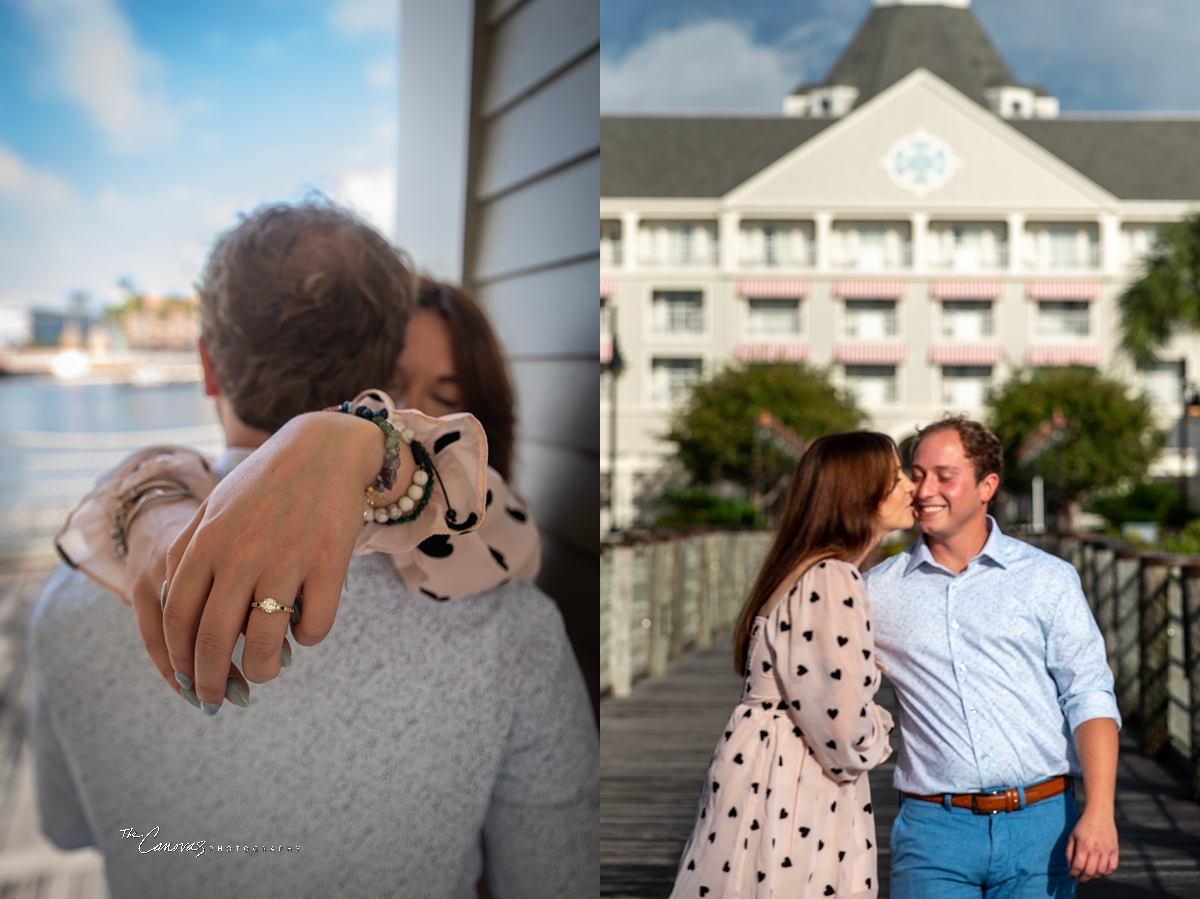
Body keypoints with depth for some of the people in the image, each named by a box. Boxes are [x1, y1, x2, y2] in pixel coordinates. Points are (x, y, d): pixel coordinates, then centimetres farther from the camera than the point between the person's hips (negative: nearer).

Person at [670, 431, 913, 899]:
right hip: (788, 787, -10)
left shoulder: (810, 569, 10)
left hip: (779, 771, 10)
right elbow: (843, 723, -22)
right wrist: (876, 739, -2)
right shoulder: (831, 581, -21)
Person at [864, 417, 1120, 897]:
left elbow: (1089, 697, 0)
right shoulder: (878, 590, 4)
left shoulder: (1047, 579, 4)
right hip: (934, 827, 0)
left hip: (1040, 824, 0)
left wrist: (1099, 813, -9)